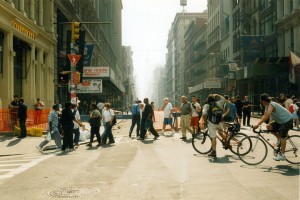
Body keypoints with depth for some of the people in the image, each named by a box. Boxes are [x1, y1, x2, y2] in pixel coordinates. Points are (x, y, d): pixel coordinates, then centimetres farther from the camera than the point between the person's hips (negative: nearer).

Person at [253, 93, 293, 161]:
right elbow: (264, 115, 4)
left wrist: (258, 124, -46)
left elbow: (267, 116, -40)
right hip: (280, 120, 9)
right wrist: (257, 124, -6)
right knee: (269, 126, 0)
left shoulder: (271, 105, -26)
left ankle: (282, 155, -4)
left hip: (287, 120, -9)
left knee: (282, 136, -10)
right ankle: (279, 139, 13)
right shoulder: (268, 106, 5)